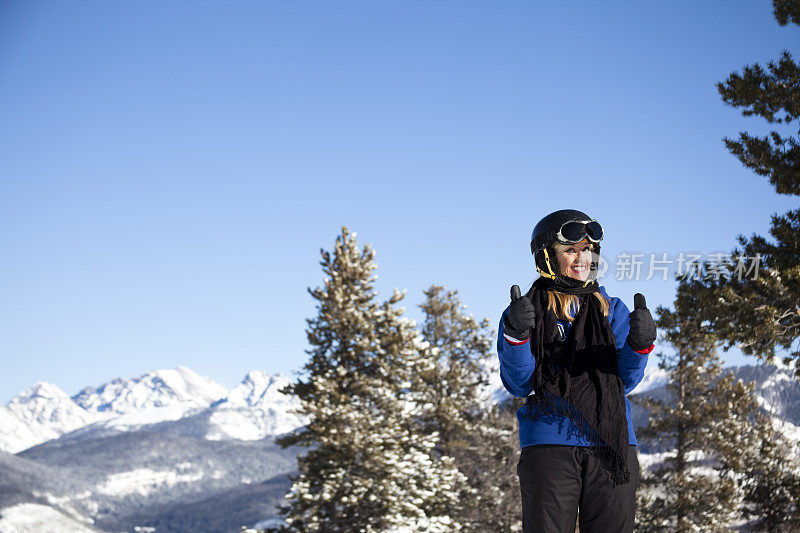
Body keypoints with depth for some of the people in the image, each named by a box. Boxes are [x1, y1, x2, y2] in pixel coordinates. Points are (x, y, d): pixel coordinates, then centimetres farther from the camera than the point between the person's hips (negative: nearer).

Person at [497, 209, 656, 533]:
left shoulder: (611, 310, 15)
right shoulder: (527, 312, 7)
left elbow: (625, 380, 5)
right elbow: (518, 385, -2)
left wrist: (639, 344, -15)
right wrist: (515, 335, -19)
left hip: (611, 444, 2)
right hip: (549, 443, -2)